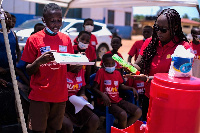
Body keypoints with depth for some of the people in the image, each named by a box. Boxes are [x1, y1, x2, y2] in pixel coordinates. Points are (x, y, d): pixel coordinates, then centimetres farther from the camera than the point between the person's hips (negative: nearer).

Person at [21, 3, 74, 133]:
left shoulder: (66, 39, 7)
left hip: (60, 95, 3)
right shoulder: (34, 39, -4)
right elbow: (28, 71, -3)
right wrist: (39, 61, -23)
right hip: (39, 96, -3)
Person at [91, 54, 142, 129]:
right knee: (123, 114, -31)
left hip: (118, 100, 7)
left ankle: (124, 127, 6)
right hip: (107, 102, -7)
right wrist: (103, 95, -28)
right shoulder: (101, 72, -8)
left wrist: (132, 88, 12)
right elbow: (94, 88, -11)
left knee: (139, 112, -5)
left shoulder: (117, 73, 10)